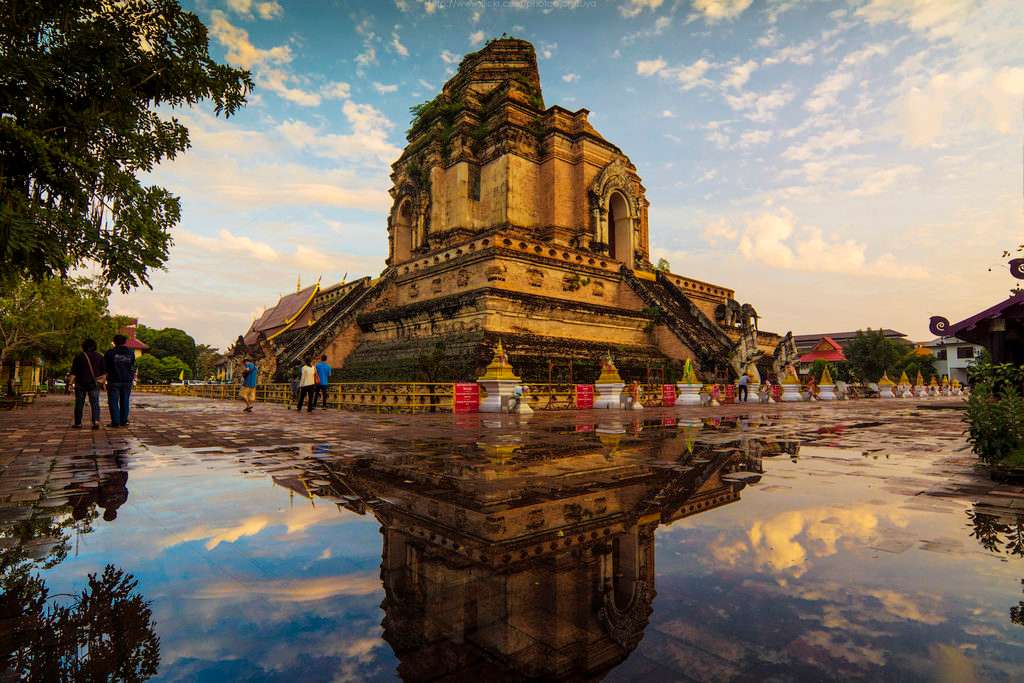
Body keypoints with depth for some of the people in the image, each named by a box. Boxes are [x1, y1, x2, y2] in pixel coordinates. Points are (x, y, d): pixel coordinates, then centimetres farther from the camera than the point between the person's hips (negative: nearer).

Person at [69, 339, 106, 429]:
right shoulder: (99, 357, 4)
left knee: (79, 404, 8)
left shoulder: (79, 357, -2)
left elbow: (74, 372, -5)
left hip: (80, 384, -1)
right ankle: (96, 421, -18)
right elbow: (104, 372, 6)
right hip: (94, 384, 1)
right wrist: (101, 380, 16)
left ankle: (78, 423, 14)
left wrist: (70, 383, -2)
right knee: (95, 403, -1)